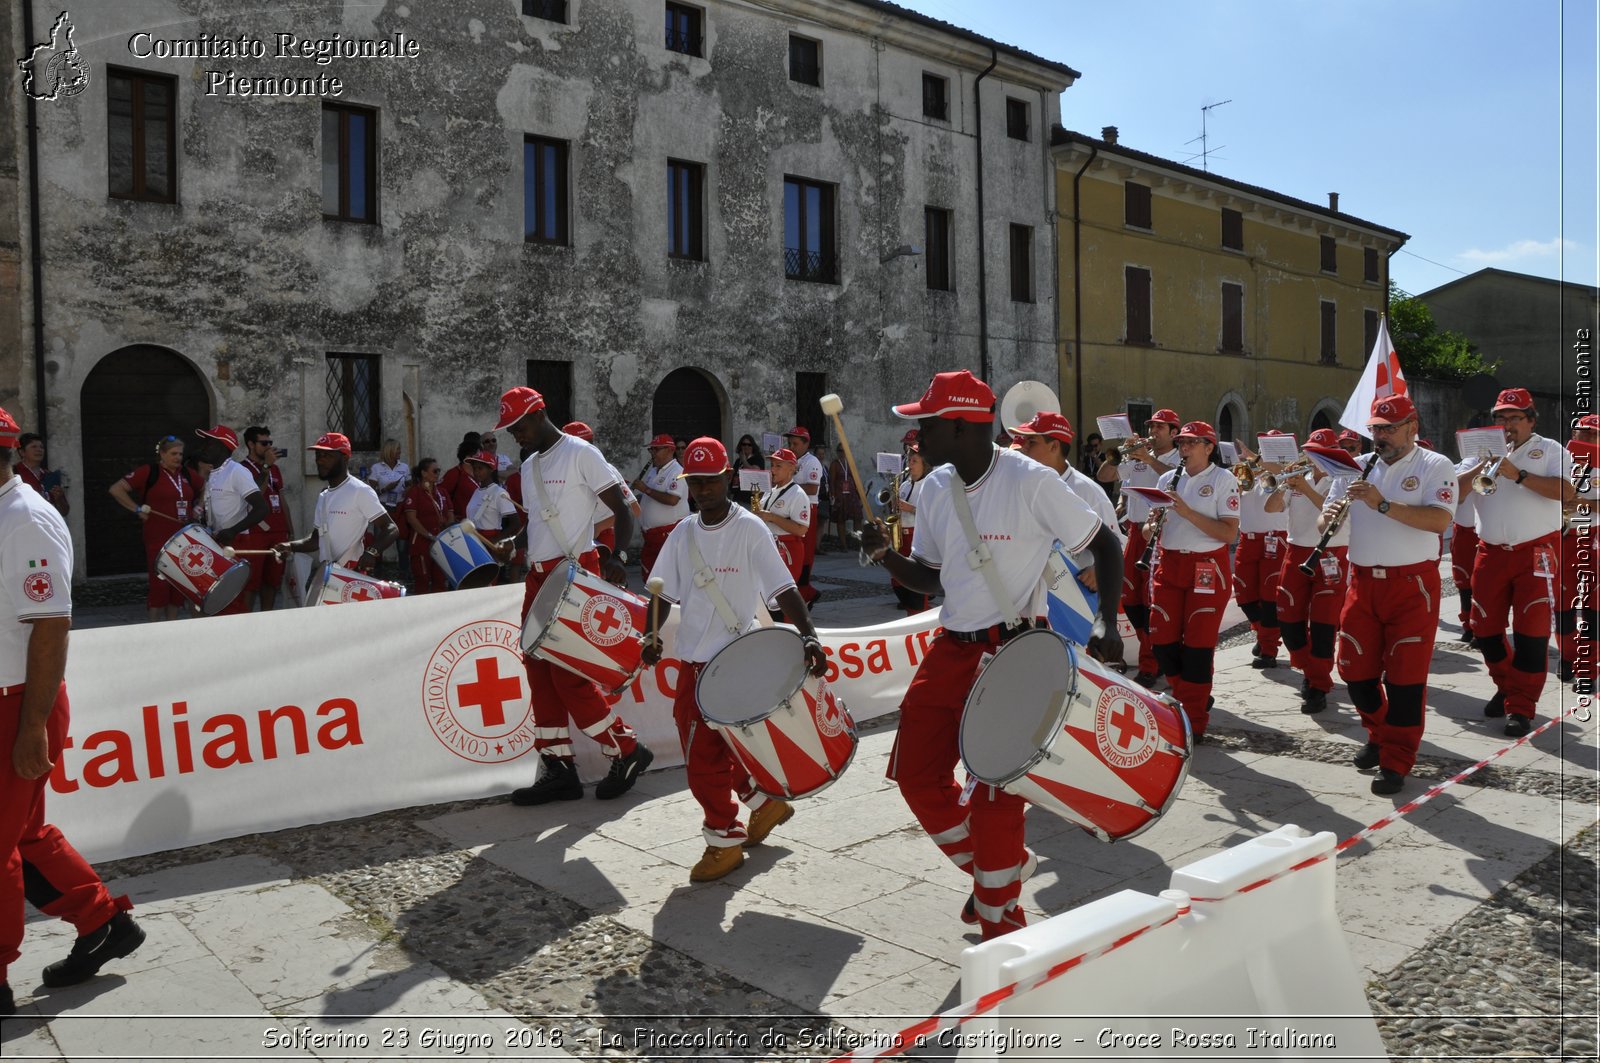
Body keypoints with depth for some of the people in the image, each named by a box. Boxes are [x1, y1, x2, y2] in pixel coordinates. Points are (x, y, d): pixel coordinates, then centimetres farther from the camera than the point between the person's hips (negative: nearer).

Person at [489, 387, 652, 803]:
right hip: (539, 575, 9)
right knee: (541, 672, 6)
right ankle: (557, 769, 13)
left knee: (567, 672, -11)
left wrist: (616, 556, -23)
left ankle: (626, 750, 5)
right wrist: (511, 544, 9)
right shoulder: (529, 467, 17)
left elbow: (622, 510, -10)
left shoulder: (581, 454, -7)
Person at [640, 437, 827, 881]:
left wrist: (808, 634, -30)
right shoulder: (682, 535, 7)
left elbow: (783, 588, -16)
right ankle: (765, 803, 35)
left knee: (705, 756, -6)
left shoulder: (750, 529, -9)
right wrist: (652, 635, -6)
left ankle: (725, 842, 14)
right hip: (692, 659, 7)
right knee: (696, 748, 15)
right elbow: (664, 591, 11)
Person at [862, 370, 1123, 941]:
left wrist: (1109, 627, -17)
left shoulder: (1030, 482, -15)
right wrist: (885, 555, -6)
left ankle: (1001, 925, 18)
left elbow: (1106, 544, -7)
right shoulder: (935, 490, 5)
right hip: (951, 651, 7)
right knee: (917, 775, 7)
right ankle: (990, 868, 31)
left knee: (995, 794, -3)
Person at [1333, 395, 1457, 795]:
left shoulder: (1435, 466, -4)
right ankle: (1379, 734, 33)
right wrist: (1328, 517, -16)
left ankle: (1396, 762, 9)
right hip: (1363, 582, 5)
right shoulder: (1358, 467, 10)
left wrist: (1383, 504, -27)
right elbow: (1325, 522, 8)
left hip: (1412, 585, -5)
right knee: (1355, 671, 9)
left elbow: (1439, 521, -20)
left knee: (1405, 677, -1)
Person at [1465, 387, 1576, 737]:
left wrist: (1519, 475, -20)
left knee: (1531, 632, -6)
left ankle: (1521, 707, 1)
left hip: (1536, 552, -4)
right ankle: (1507, 687, 30)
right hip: (1492, 553, 4)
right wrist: (1482, 465, -11)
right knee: (1485, 629, 8)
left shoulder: (1550, 450, 2)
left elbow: (1566, 491, -15)